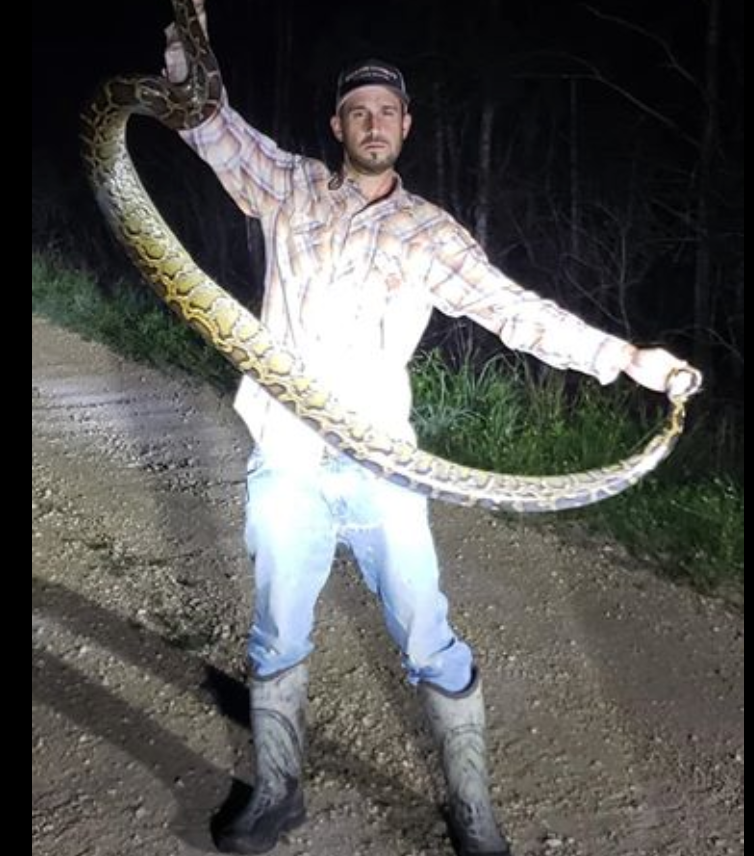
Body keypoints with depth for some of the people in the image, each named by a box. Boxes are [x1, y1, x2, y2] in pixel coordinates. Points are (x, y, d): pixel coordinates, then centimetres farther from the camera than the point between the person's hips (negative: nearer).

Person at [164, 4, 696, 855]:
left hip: (380, 469, -1)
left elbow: (515, 309, 2)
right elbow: (208, 122, 7)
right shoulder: (293, 190, 10)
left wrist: (624, 356, -6)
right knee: (276, 641, 12)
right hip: (286, 465, 2)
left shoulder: (429, 233, 6)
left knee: (430, 645, 1)